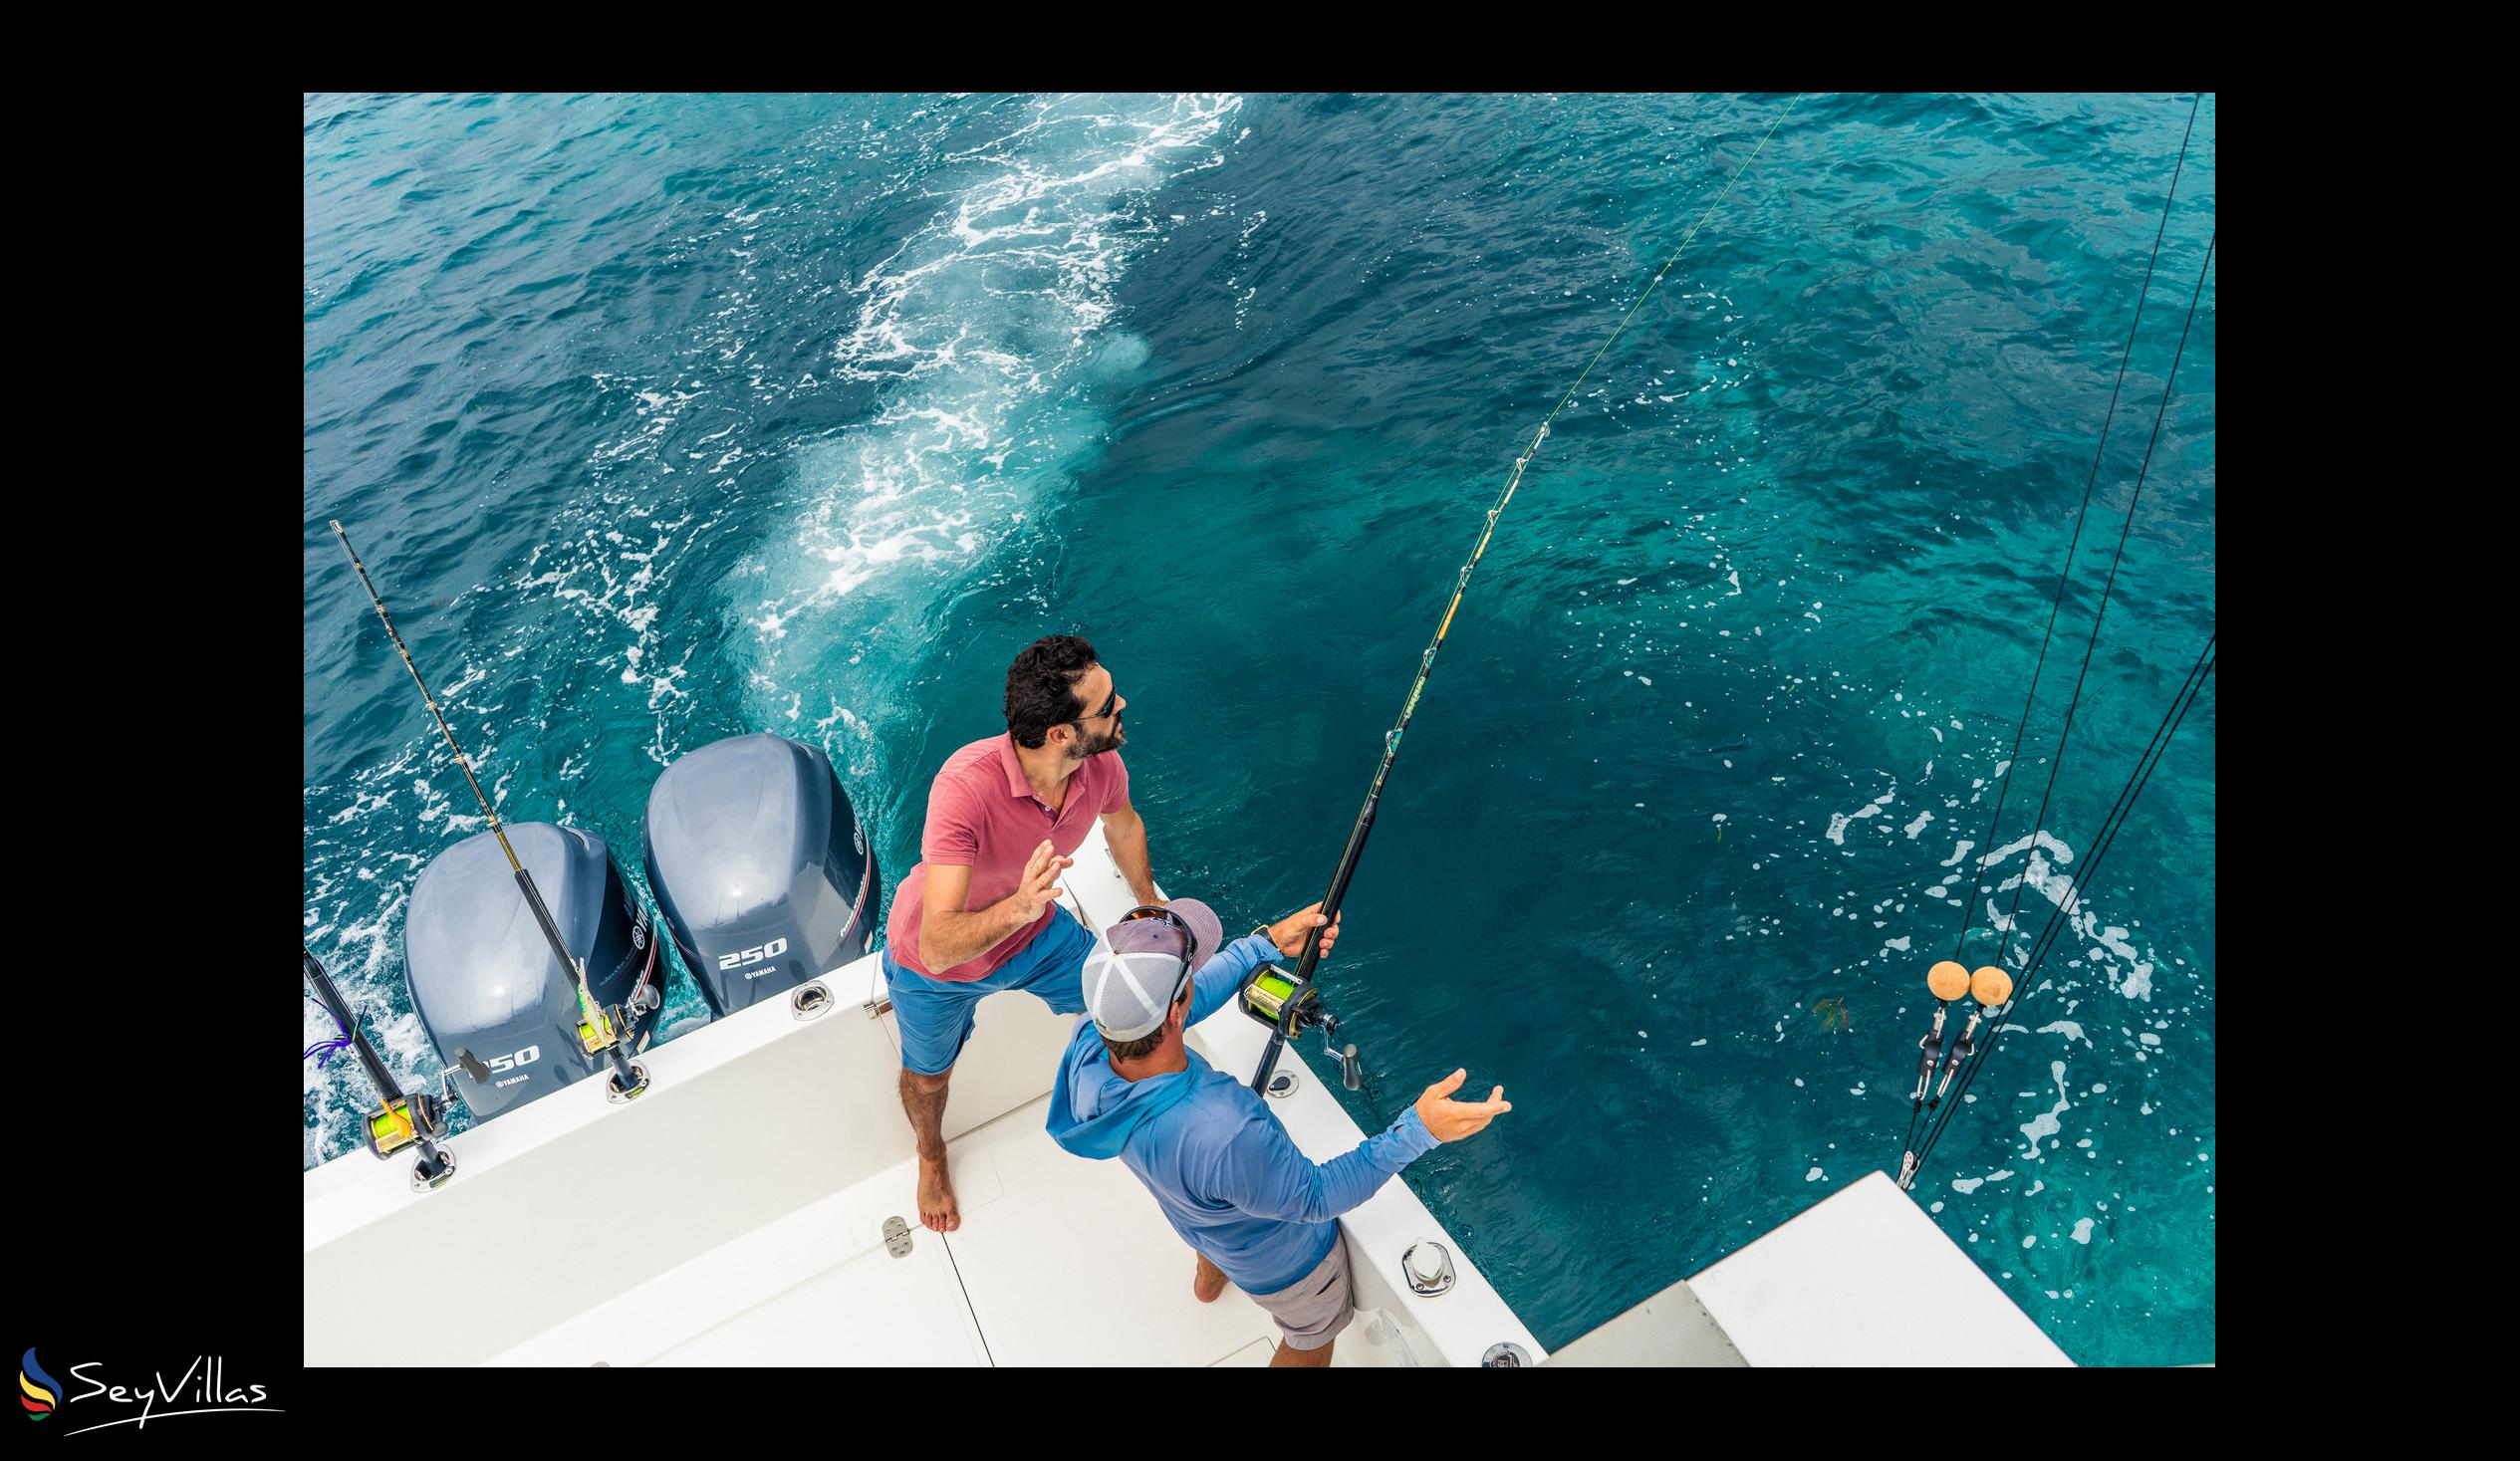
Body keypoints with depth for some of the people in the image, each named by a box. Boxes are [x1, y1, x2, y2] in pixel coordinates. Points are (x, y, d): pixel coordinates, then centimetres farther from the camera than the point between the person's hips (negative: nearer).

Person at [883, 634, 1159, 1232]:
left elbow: (1124, 827, 2)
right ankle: (931, 1153, 57)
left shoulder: (1101, 765, -26)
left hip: (1034, 932, 4)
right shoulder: (968, 784, -45)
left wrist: (1150, 905, 17)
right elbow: (938, 948, -46)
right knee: (929, 1076, 21)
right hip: (936, 969, -4)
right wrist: (1019, 907, -62)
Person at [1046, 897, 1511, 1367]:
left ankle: (1209, 1278, 74)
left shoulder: (1087, 1043, -32)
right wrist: (1416, 1130, -38)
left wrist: (1267, 942, -10)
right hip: (1281, 1259, -6)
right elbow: (1314, 1198, -32)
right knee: (1311, 1339, 29)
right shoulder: (1227, 1136, -51)